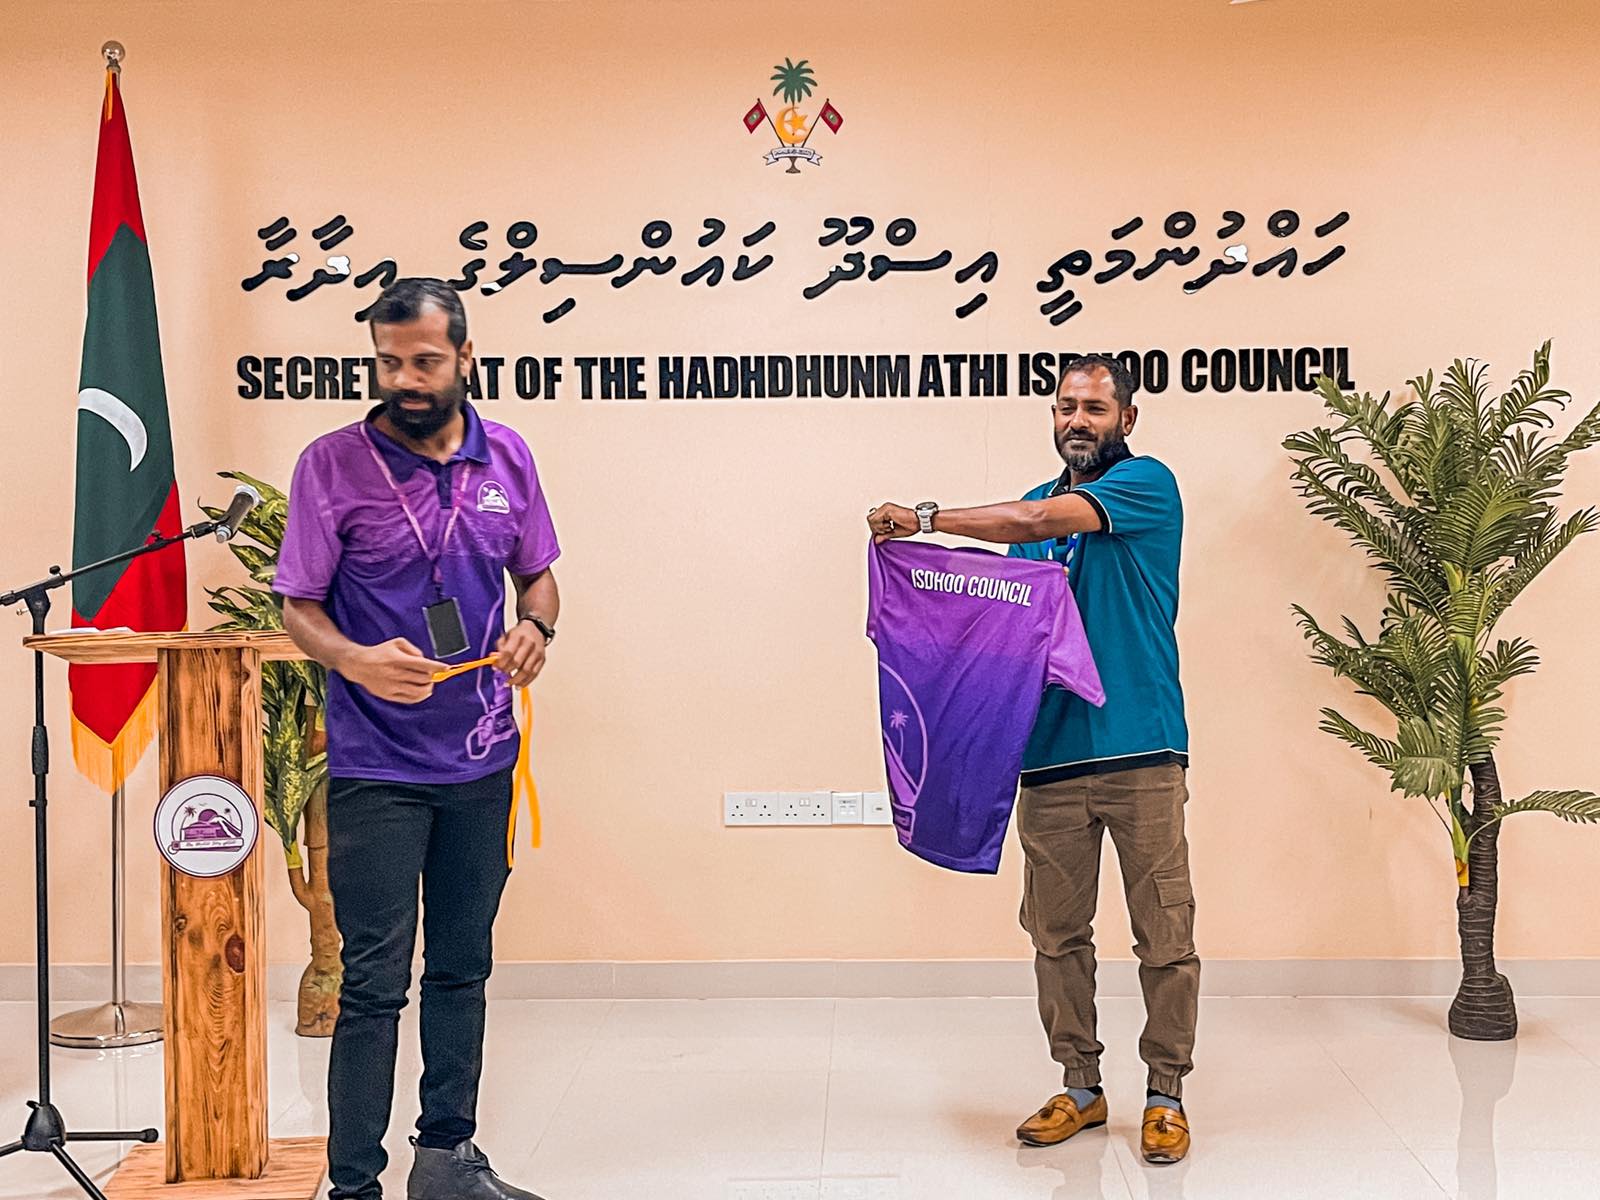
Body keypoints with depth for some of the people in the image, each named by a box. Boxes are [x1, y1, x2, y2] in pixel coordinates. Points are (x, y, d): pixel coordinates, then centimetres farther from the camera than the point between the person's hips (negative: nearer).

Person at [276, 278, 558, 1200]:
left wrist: (535, 627, -8)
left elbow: (538, 575, 15)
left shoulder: (506, 458, 4)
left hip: (482, 760, 4)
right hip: (376, 768, -4)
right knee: (375, 983, -3)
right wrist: (354, 660, -24)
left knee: (462, 968, 15)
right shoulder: (333, 465, -7)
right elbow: (298, 606, -3)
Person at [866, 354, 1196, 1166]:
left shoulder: (1147, 484, -2)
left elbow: (1039, 521, -17)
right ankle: (1080, 1088, 21)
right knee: (1056, 935, 8)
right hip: (1050, 751, 5)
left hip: (1140, 749, -5)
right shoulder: (1037, 509, 17)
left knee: (1164, 935, 0)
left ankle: (1167, 1094, 14)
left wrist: (925, 517, -13)